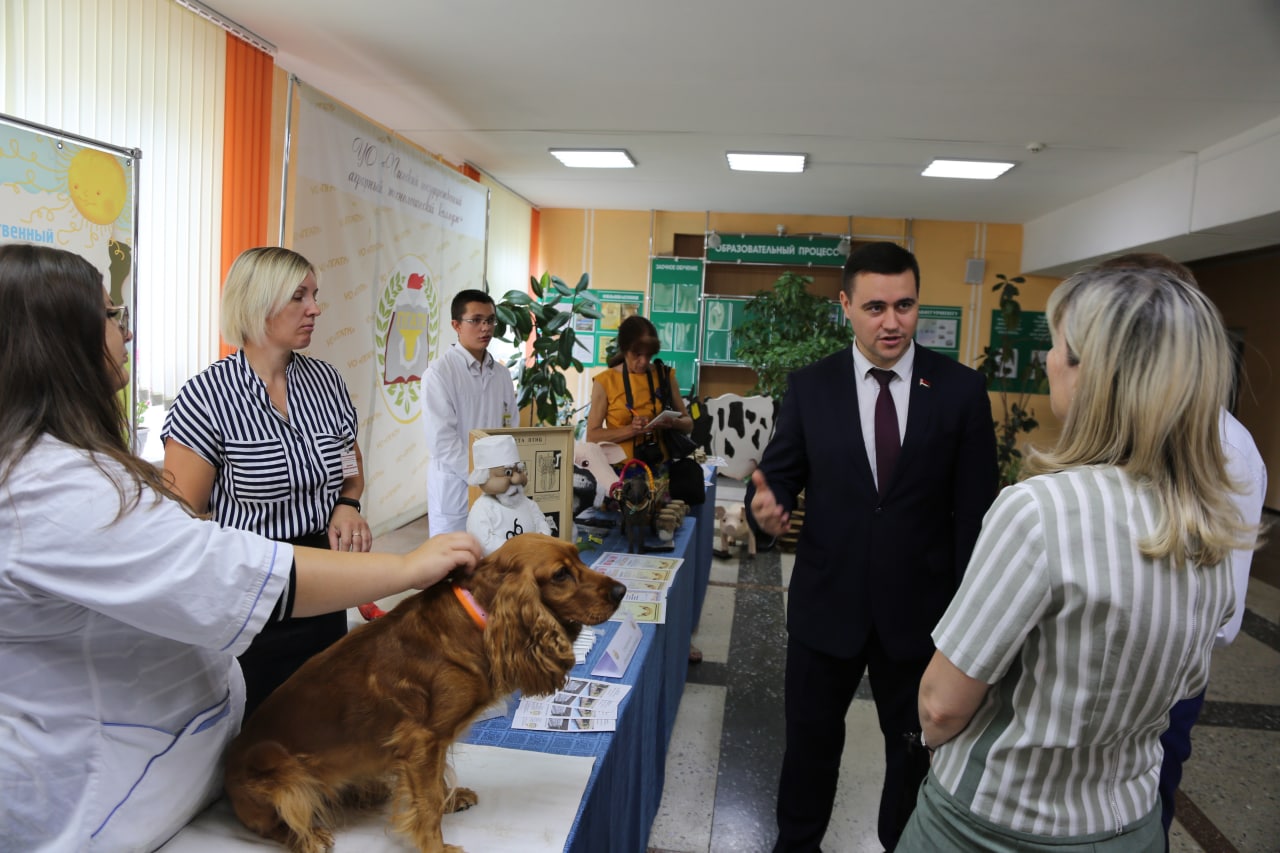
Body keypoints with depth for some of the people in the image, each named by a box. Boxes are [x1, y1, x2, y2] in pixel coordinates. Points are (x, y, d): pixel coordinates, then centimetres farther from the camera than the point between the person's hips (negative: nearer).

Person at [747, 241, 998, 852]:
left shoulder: (961, 389, -6)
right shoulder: (810, 387, -4)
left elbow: (975, 509, -4)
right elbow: (779, 471, -2)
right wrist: (766, 502, -26)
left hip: (920, 610, 0)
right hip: (826, 605, 1)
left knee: (918, 750, 20)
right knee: (810, 740, 18)